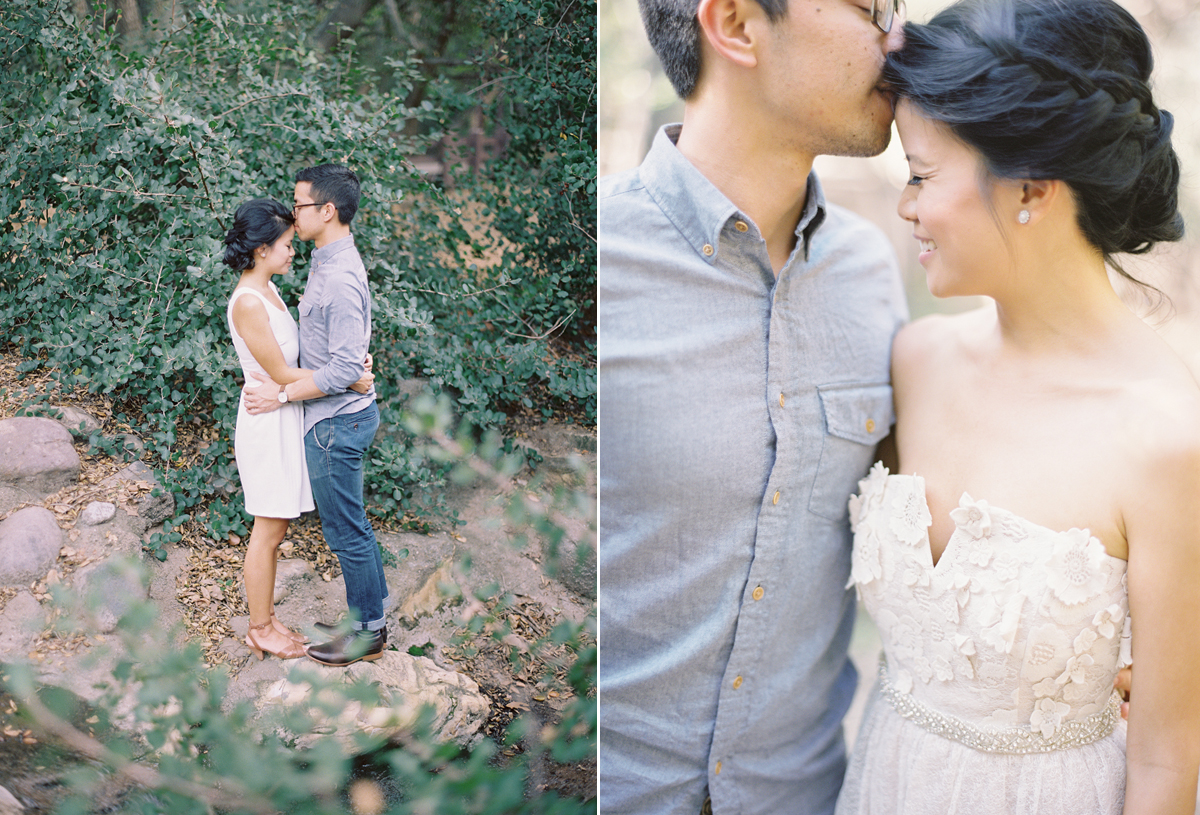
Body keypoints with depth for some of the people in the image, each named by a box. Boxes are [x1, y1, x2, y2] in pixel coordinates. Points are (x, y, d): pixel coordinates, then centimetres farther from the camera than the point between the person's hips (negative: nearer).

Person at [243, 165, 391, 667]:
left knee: (345, 530, 2)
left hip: (335, 422, -10)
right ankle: (369, 614, 32)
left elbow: (345, 370, -26)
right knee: (352, 525, 19)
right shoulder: (327, 262, 8)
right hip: (342, 417, 10)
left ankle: (367, 635, 15)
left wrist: (282, 395, -20)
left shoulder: (340, 278, -24)